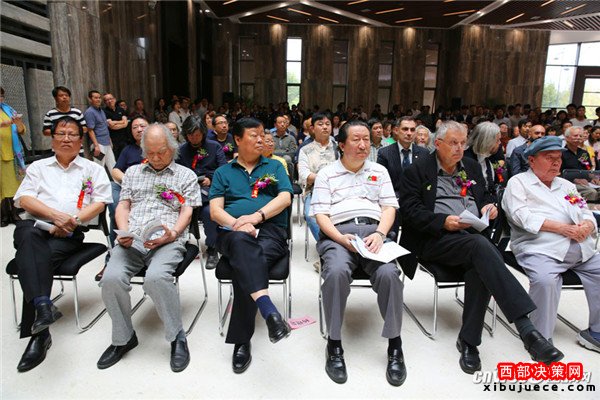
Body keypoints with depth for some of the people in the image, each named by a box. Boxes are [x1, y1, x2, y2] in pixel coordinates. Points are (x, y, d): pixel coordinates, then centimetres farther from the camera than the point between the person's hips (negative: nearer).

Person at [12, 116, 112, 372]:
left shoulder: (93, 169, 19)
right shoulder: (38, 167, 23)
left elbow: (100, 202, 6)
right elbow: (23, 199, 7)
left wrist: (71, 221, -11)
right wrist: (56, 215, -12)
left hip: (69, 234, -1)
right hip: (34, 225, 2)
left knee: (38, 257, -31)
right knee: (29, 237, -36)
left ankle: (37, 333, -29)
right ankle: (43, 305, -49)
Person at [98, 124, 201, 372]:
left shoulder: (186, 175, 14)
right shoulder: (132, 172, 25)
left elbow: (186, 212, 5)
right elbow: (123, 206, 18)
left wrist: (171, 235, -14)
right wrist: (123, 232, -2)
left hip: (168, 241, -3)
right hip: (131, 241, 4)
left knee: (156, 277, -34)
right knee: (111, 278, -25)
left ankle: (177, 337, -14)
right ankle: (123, 338, -1)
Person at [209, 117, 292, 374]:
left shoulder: (274, 167, 21)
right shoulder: (223, 172, 21)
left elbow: (285, 198, 4)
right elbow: (215, 210, 7)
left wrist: (257, 216, -13)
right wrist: (238, 224, -15)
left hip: (271, 230, 0)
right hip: (233, 232, 0)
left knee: (245, 263, -34)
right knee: (242, 242, -39)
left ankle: (242, 341, -29)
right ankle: (269, 312, -55)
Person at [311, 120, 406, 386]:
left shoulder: (379, 171, 19)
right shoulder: (326, 174, 11)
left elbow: (389, 208, 11)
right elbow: (321, 215, 3)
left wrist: (379, 234, -10)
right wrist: (342, 238, -15)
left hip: (373, 231, 2)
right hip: (338, 233, -1)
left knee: (389, 273, -30)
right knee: (336, 271, -35)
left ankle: (395, 346, -13)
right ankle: (334, 345, -18)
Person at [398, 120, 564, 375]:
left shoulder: (472, 167, 22)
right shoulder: (417, 171, 4)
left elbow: (484, 197, 30)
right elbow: (410, 209, -5)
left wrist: (488, 206, 5)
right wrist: (444, 221, -18)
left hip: (472, 236, 5)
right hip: (436, 239, -5)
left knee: (481, 264, -31)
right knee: (481, 246, -35)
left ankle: (469, 340, -21)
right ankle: (526, 328, -41)